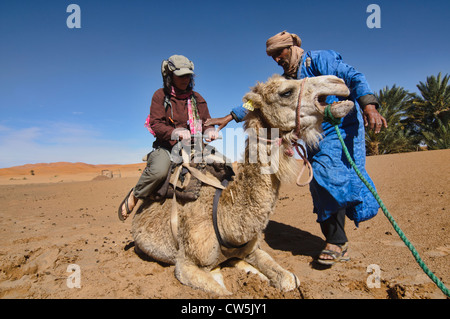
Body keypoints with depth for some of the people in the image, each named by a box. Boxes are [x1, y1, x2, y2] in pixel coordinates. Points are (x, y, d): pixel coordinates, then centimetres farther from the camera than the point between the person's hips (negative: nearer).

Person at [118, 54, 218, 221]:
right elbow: (156, 124, -10)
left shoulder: (197, 98, 14)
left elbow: (206, 122, 14)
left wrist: (210, 131, -12)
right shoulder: (160, 95, 2)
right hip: (166, 147, -4)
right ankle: (135, 195, -5)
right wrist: (176, 133, -30)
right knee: (158, 170, -36)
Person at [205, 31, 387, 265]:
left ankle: (337, 242, -9)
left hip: (340, 127, -6)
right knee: (319, 185, 0)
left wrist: (369, 106, -30)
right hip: (313, 137, 7)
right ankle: (335, 241, 10)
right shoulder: (286, 81, 15)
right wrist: (229, 117, 4)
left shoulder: (321, 59, -3)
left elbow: (354, 78, -12)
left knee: (328, 174, -21)